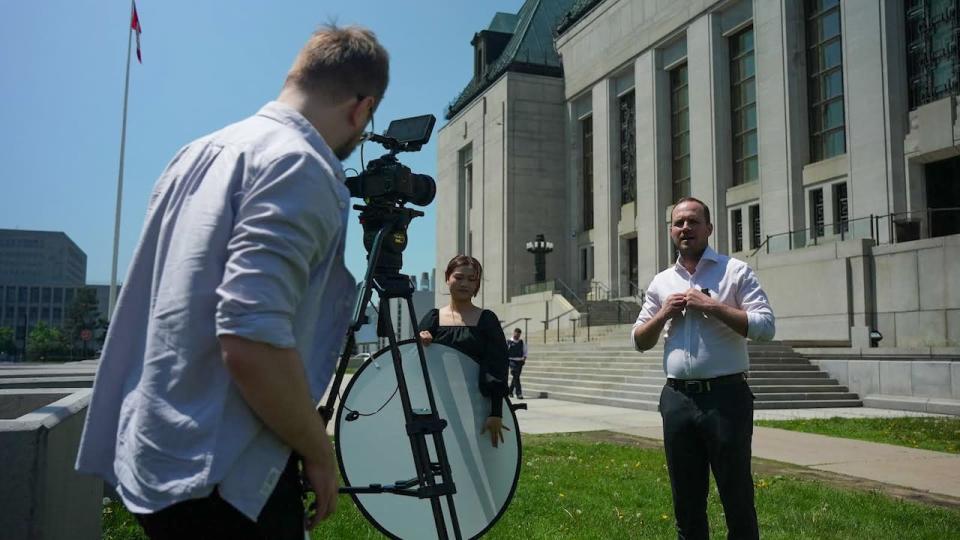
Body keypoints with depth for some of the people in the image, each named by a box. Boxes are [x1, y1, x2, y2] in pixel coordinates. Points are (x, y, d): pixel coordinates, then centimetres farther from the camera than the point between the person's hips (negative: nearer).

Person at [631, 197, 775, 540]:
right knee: (686, 499, 14)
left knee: (737, 496, 3)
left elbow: (765, 326, -10)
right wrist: (663, 314, -2)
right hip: (677, 398, 4)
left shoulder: (736, 271, -1)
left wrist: (711, 306, -14)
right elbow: (640, 341, 15)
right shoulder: (661, 282, 12)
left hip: (725, 396, -4)